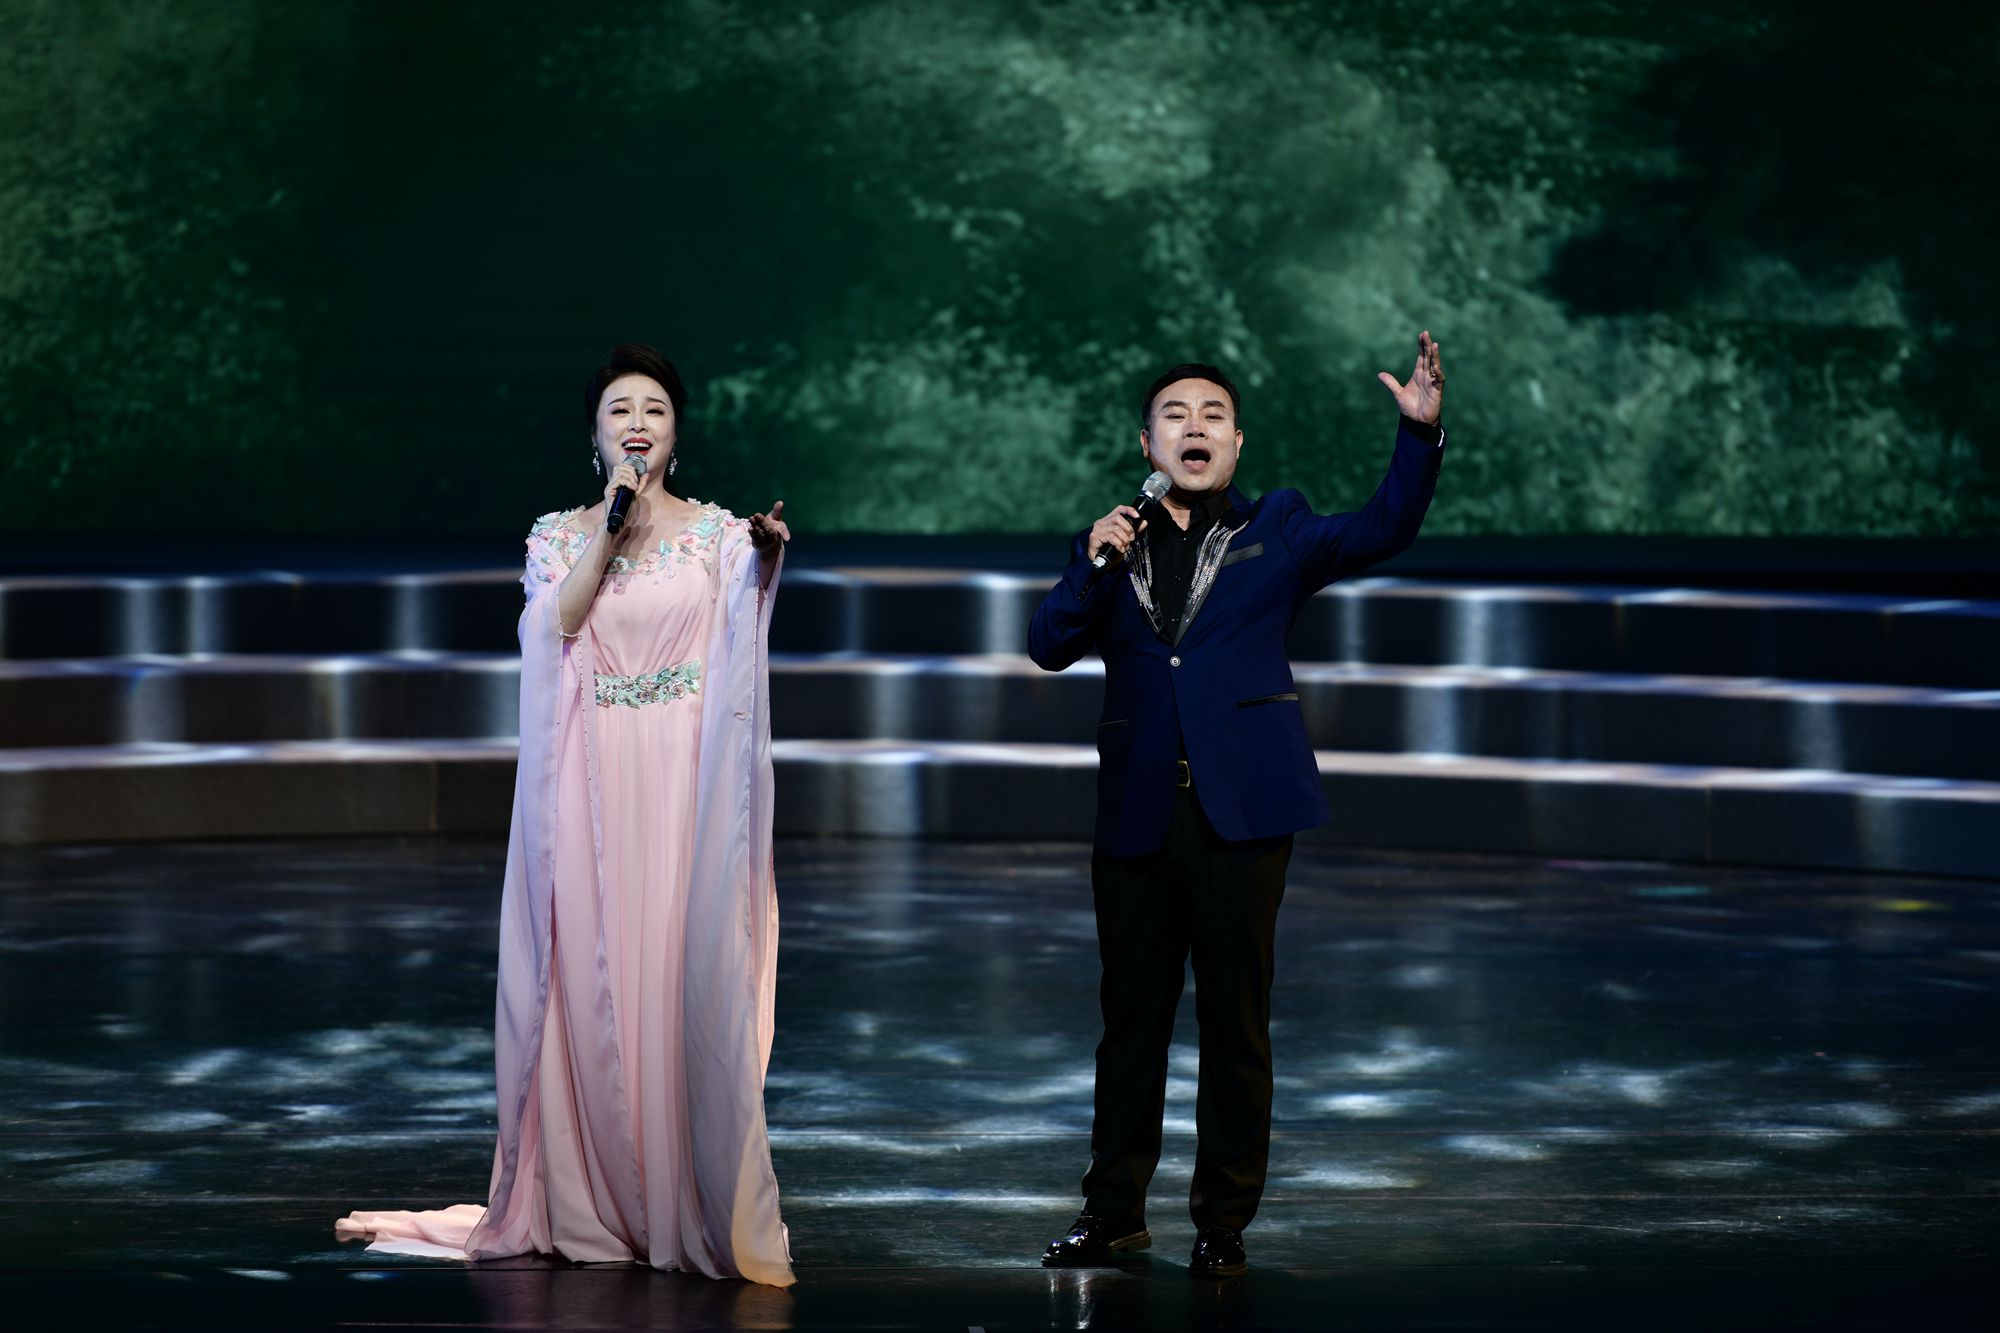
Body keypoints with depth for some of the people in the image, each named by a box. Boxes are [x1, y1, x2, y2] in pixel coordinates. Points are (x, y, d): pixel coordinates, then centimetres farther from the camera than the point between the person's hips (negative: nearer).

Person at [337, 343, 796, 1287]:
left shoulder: (715, 533, 7)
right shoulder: (560, 534, 11)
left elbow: (743, 626, -12)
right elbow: (558, 625, -8)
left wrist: (766, 554, -33)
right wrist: (613, 523, -9)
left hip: (686, 778, -1)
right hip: (594, 779, 1)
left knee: (687, 975, -6)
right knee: (591, 975, -1)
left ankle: (699, 1206, -1)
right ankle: (594, 1203, 7)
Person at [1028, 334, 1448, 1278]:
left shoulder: (1276, 533, 8)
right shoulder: (1113, 544, 12)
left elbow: (1382, 531, -5)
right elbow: (1047, 646, 3)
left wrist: (1420, 432, -20)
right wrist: (1094, 566, -13)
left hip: (1241, 810, -2)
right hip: (1137, 815, 2)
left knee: (1236, 1022, 2)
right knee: (1131, 1015, 9)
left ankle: (1223, 1223, 10)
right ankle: (1114, 1210, 19)